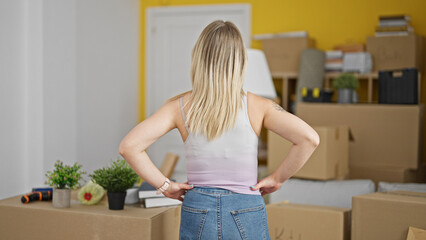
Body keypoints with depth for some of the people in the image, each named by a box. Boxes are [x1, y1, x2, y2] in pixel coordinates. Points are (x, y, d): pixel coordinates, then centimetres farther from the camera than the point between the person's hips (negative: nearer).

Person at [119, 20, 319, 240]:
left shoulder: (181, 107, -4)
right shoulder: (255, 106, -7)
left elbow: (129, 146, -12)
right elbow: (309, 139, -16)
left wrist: (164, 185, -3)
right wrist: (277, 178, -4)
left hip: (197, 216, 1)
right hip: (247, 218, -1)